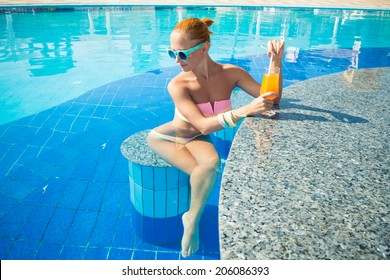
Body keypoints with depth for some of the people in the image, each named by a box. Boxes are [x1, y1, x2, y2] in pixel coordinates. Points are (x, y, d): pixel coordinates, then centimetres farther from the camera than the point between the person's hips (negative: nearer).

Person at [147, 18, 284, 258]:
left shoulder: (230, 74, -17)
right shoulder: (178, 85, -25)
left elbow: (271, 100, -16)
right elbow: (203, 125, -32)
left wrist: (277, 62, -30)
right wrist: (245, 110, -44)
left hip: (196, 139, 3)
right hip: (166, 137, -3)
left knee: (211, 163, -29)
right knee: (209, 165, -27)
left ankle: (192, 219, -5)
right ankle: (192, 218, -1)